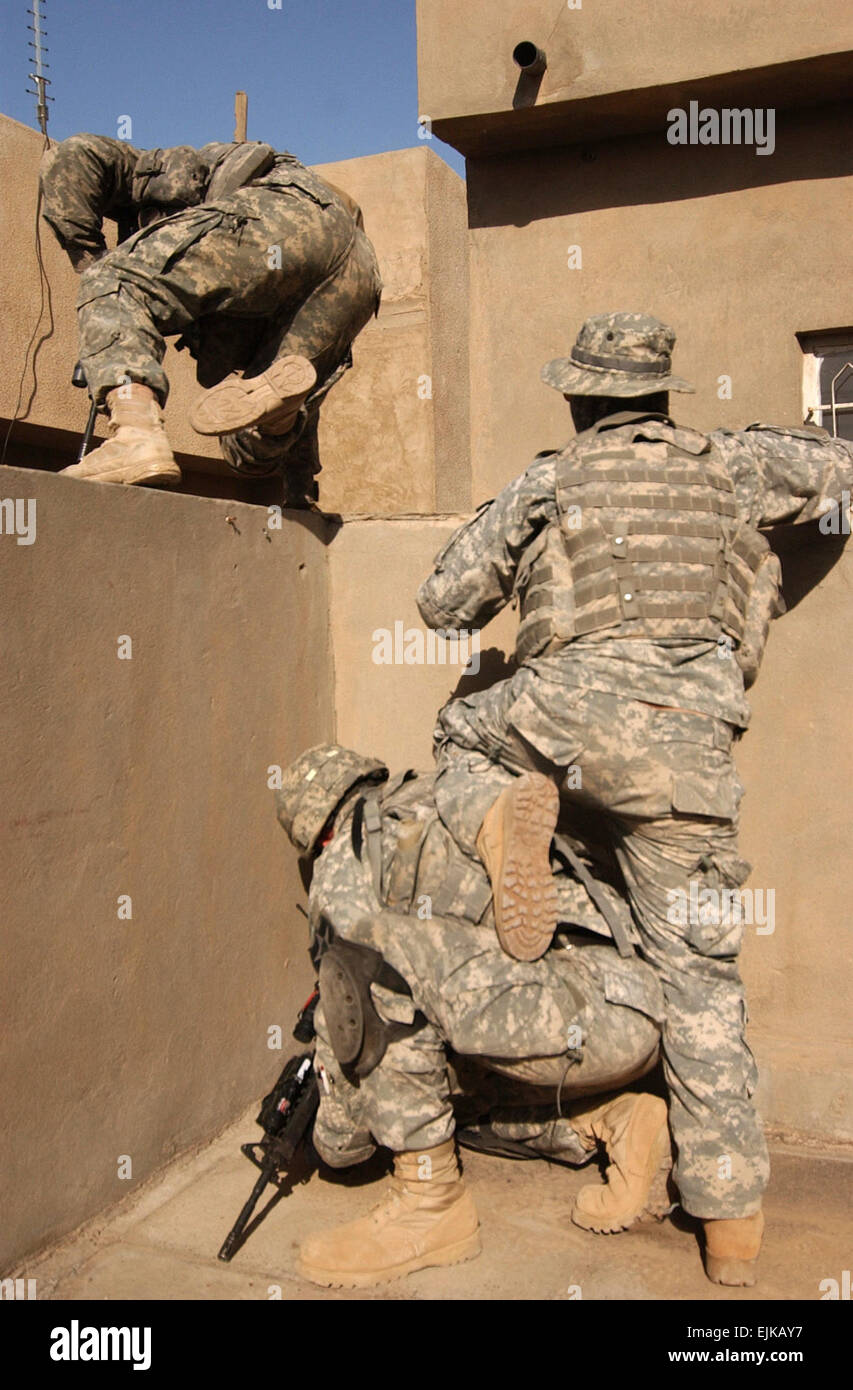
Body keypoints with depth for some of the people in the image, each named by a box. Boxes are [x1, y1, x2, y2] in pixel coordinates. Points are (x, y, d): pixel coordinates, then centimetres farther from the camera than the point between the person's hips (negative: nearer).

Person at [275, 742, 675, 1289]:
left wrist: (338, 1137, 23)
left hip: (586, 1013, -9)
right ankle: (616, 1122, 14)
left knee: (375, 953, -11)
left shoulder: (346, 858, 5)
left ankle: (431, 1203, -3)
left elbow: (346, 1021, 6)